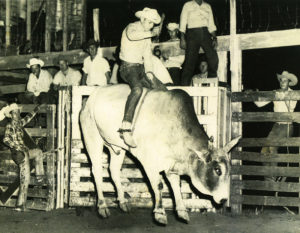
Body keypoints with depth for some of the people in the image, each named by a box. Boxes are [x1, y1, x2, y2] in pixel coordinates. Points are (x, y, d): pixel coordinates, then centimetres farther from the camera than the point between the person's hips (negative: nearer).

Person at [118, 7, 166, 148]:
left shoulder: (147, 36, 19)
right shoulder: (131, 27, -5)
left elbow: (147, 57, 16)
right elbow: (132, 35, -32)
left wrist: (149, 72, -1)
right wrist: (151, 33, -22)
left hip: (141, 68, 8)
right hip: (128, 67, -8)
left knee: (163, 90, -2)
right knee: (137, 89, -36)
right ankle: (126, 128, -43)